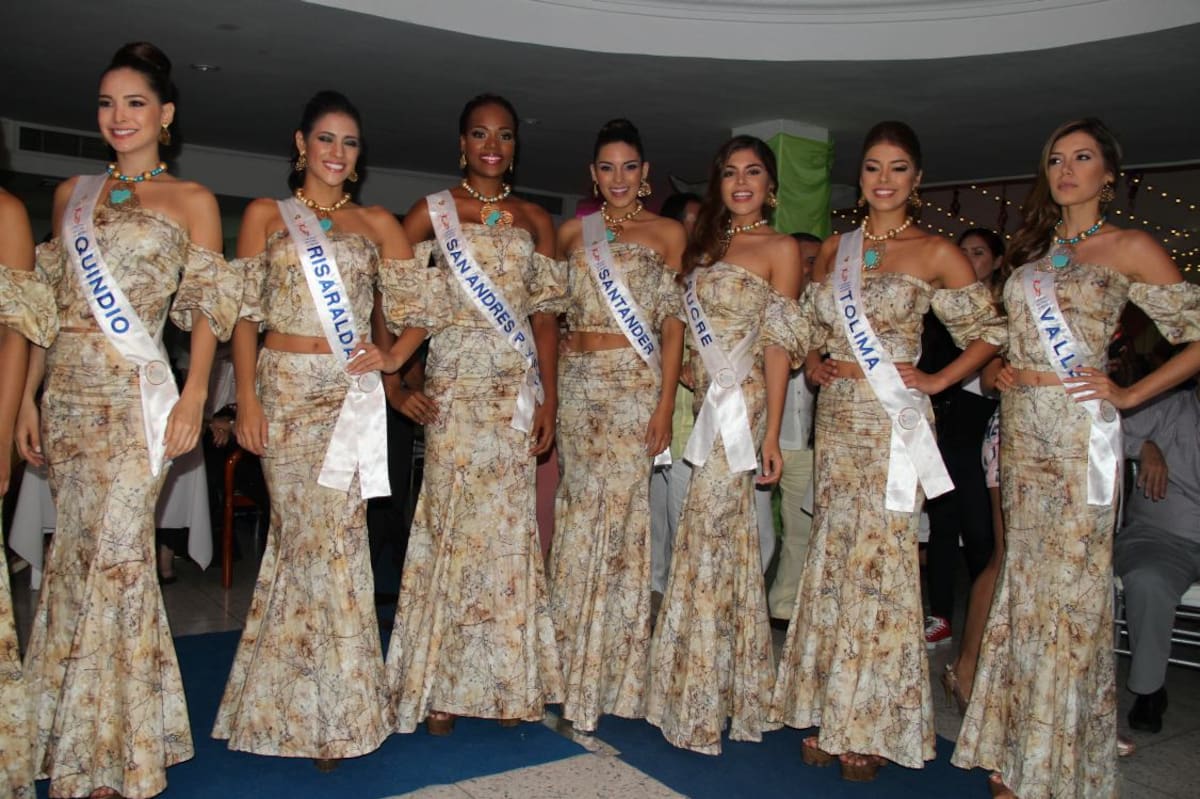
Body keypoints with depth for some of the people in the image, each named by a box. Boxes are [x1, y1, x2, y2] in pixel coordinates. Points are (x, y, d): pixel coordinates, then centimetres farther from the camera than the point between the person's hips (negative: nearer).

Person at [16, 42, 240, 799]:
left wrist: (195, 396, -11)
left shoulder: (191, 199, 4)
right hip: (68, 389, 4)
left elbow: (208, 307, 0)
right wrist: (28, 397, 10)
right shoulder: (72, 194, 16)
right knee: (82, 551, 7)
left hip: (135, 392, -4)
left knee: (116, 551, -6)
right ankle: (78, 736, 22)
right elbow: (50, 305, 16)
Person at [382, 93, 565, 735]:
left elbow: (545, 315, 8)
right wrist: (395, 372, -12)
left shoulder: (534, 220, 13)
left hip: (518, 388, 3)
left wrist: (549, 398, 1)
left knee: (507, 527, 4)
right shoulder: (431, 212, 5)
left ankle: (506, 683, 14)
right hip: (456, 385, -2)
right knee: (453, 519, -2)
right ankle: (439, 687, 10)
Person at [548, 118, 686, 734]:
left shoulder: (668, 233, 4)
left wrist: (665, 403, -9)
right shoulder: (572, 233, 12)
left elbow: (672, 325, -1)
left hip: (636, 383, -3)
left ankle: (614, 669, 12)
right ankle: (573, 662, 18)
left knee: (624, 510, -2)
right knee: (580, 510, 4)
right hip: (577, 380, 3)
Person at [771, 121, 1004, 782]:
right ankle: (829, 713, 19)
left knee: (878, 561, -1)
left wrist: (935, 381, -7)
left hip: (891, 421, -4)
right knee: (831, 560, 7)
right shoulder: (833, 249, 13)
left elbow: (989, 332, 3)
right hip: (835, 417, 5)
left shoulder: (936, 253, -1)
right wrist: (814, 365, 2)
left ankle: (871, 726, 13)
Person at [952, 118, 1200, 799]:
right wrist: (1000, 371, 7)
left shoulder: (1129, 248, 0)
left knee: (1072, 587, -2)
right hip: (1021, 429, 6)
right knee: (1026, 580, 9)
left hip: (1078, 430, -5)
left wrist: (1129, 395, -8)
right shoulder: (1034, 249, 17)